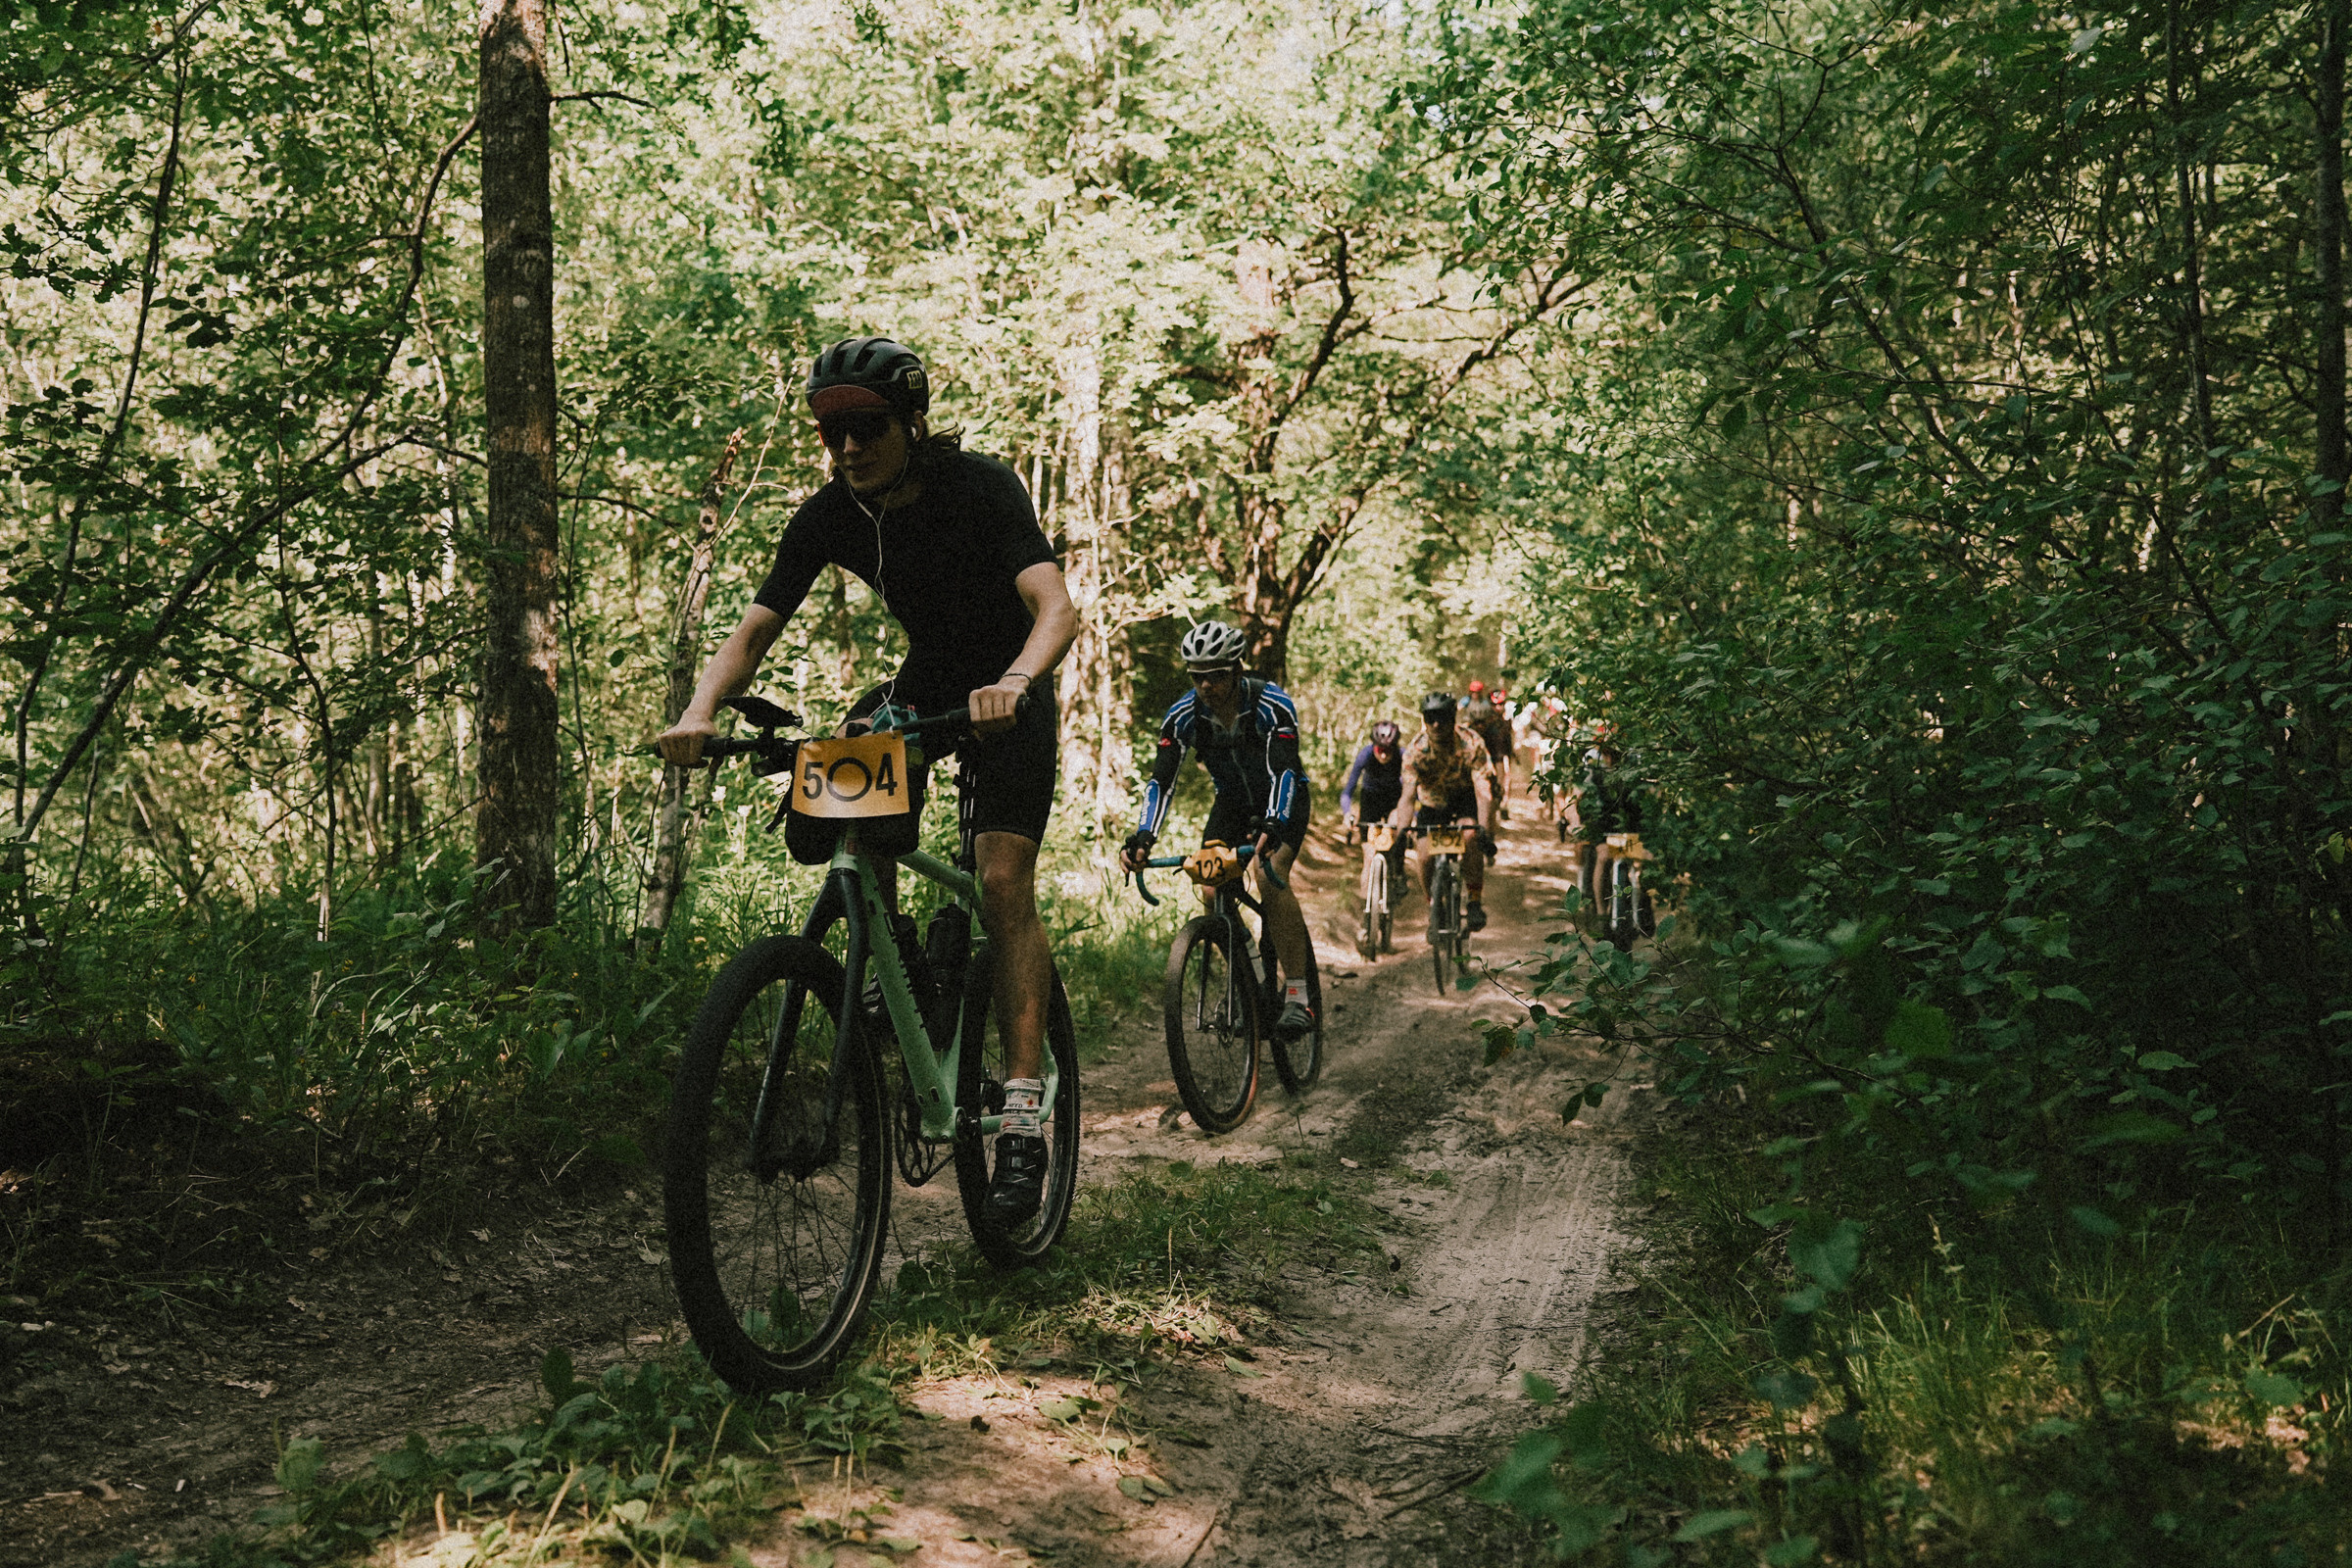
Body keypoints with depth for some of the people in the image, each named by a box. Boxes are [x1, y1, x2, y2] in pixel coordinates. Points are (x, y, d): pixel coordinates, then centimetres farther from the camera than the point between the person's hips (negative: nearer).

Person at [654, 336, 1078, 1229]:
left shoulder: (981, 488, -26)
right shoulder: (829, 518, -13)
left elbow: (1055, 606, -39)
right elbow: (754, 629, -16)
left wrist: (1013, 682, -61)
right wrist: (700, 712, -36)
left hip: (1007, 693, -5)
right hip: (926, 678, 5)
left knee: (1003, 882, -20)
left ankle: (1023, 1113, -20)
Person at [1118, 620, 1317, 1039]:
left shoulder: (1273, 705, -30)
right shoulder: (1184, 714, -20)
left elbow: (1283, 771, -41)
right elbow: (1162, 779, -25)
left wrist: (1273, 825, -59)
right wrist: (1143, 836, -41)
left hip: (1283, 799, -4)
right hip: (1232, 800, 4)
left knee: (1269, 875, -29)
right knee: (1212, 891, -15)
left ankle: (1298, 996, -24)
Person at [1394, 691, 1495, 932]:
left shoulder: (1472, 745, -30)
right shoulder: (1416, 751, -27)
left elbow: (1484, 792, -36)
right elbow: (1408, 796, -32)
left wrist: (1485, 830, -49)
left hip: (1465, 797, -2)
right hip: (1431, 801, 2)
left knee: (1470, 839, -30)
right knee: (1425, 857, -13)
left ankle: (1475, 902, -15)